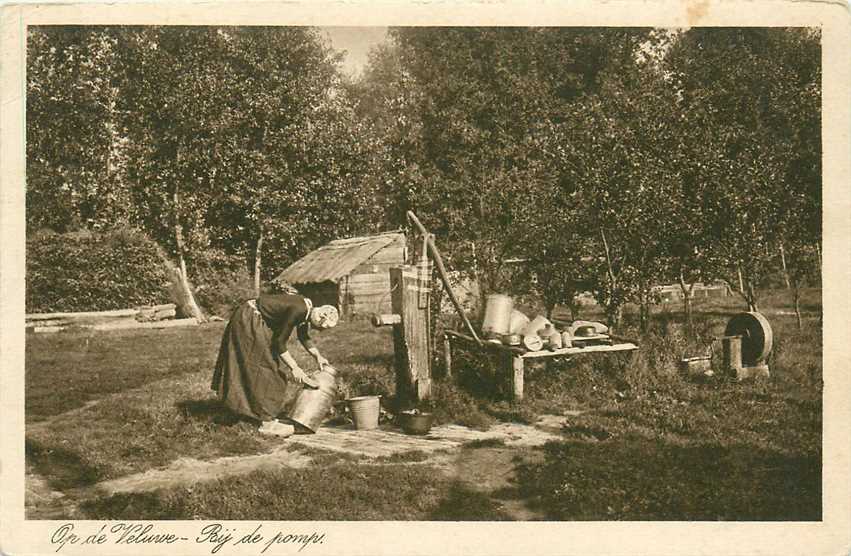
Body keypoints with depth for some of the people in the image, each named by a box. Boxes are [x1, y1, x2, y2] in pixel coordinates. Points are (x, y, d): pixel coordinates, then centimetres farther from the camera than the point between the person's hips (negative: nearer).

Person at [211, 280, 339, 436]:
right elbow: (279, 342, -23)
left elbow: (303, 336, 17)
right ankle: (267, 422, -4)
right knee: (263, 366, -8)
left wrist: (317, 356, 9)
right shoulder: (298, 310, -28)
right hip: (248, 321, -10)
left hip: (258, 322, 10)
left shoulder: (307, 308, -1)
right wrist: (294, 367, -18)